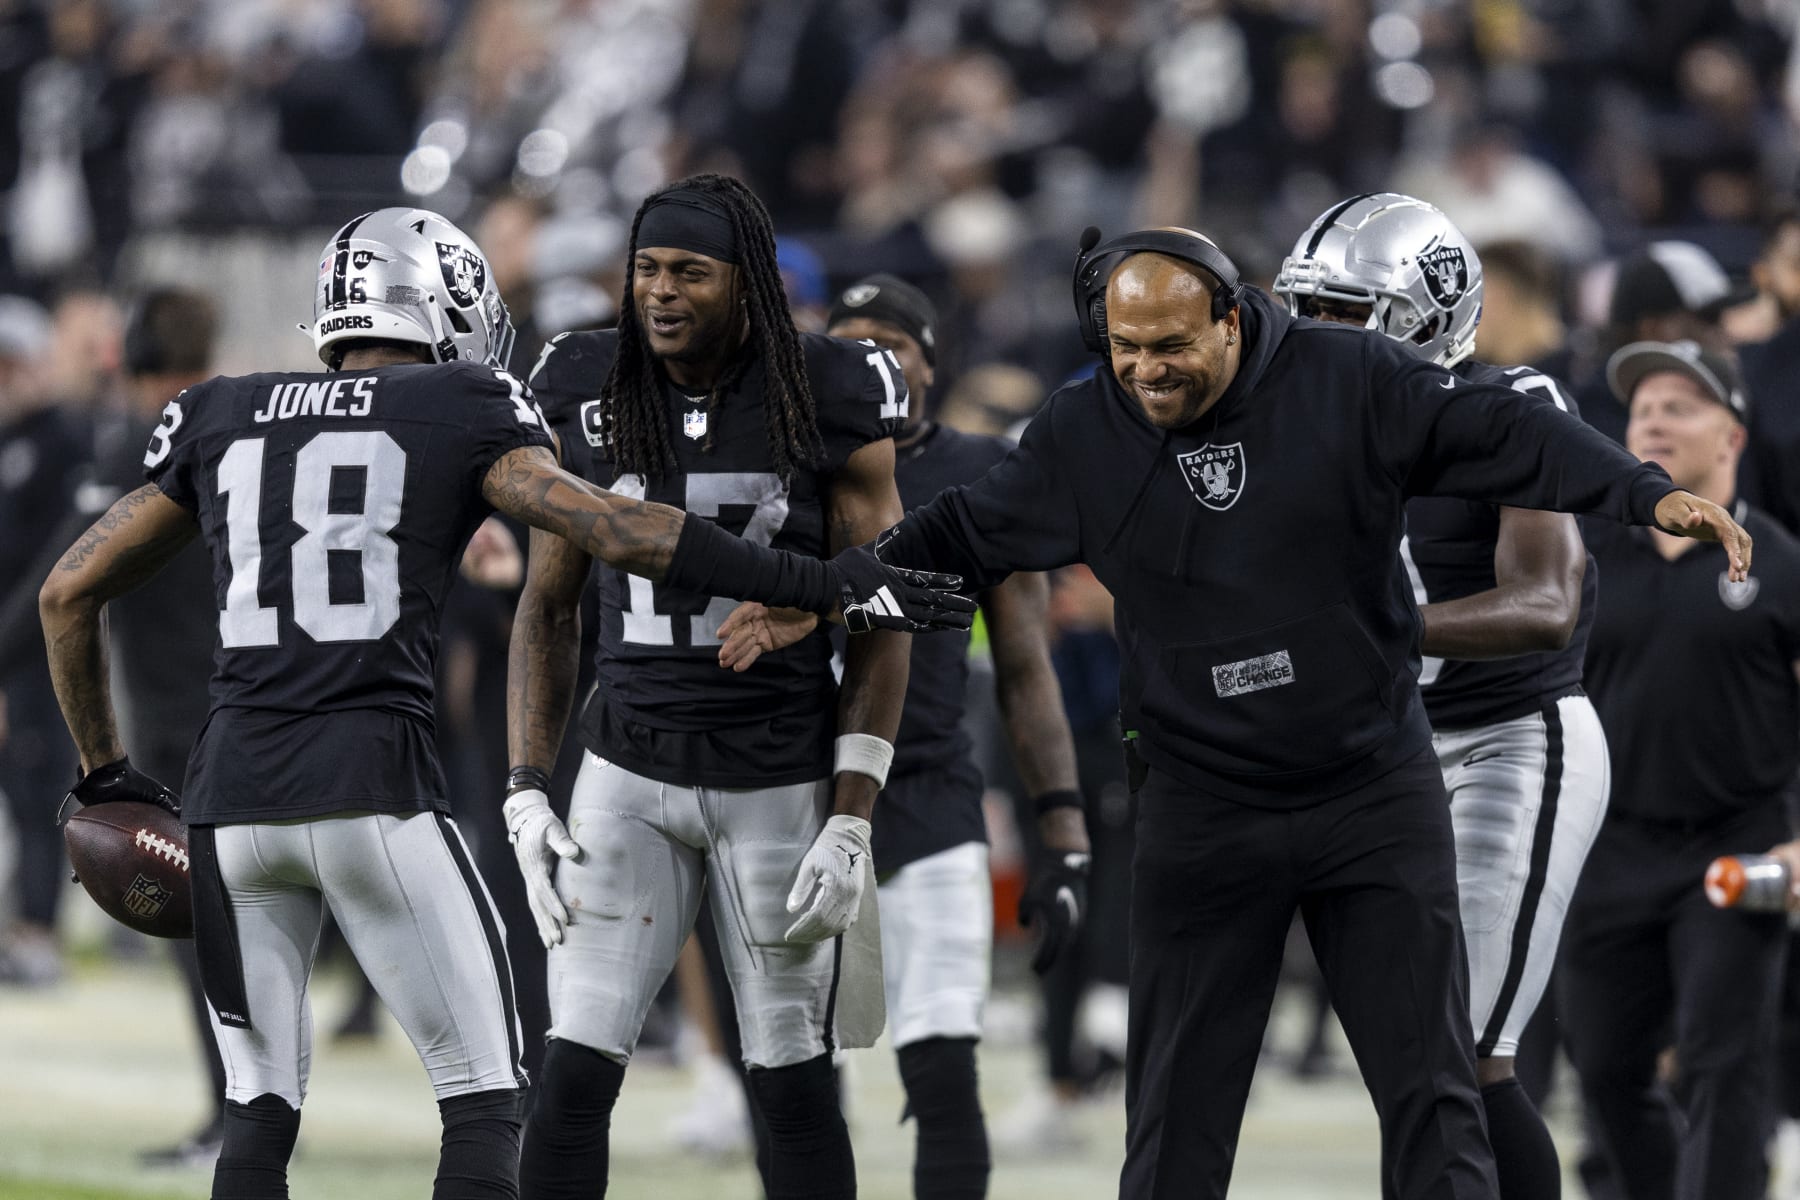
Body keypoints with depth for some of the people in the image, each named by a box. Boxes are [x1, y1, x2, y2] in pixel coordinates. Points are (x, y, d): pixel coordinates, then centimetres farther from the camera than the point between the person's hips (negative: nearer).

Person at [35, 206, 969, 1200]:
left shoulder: (219, 419, 17)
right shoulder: (462, 412, 6)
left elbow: (67, 595, 19)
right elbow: (610, 527, -7)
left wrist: (105, 774, 28)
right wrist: (813, 584, -5)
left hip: (231, 792, 4)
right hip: (375, 788, -4)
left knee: (260, 1112, 14)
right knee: (484, 1104, 5)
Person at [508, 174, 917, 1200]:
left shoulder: (831, 403, -8)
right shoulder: (589, 399, -1)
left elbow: (879, 629, -5)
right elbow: (548, 610, 8)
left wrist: (851, 824, -11)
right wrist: (528, 796, 1)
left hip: (783, 781, -2)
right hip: (630, 771, 2)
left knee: (795, 1087, 3)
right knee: (575, 1074, -6)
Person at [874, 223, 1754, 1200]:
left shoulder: (1347, 382, -9)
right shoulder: (1081, 435, -1)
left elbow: (1501, 436, -11)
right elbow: (963, 533, 10)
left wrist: (1650, 496, -21)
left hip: (1375, 790, -1)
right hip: (1201, 814, 1)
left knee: (1430, 1095, 2)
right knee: (1176, 1116, 4)